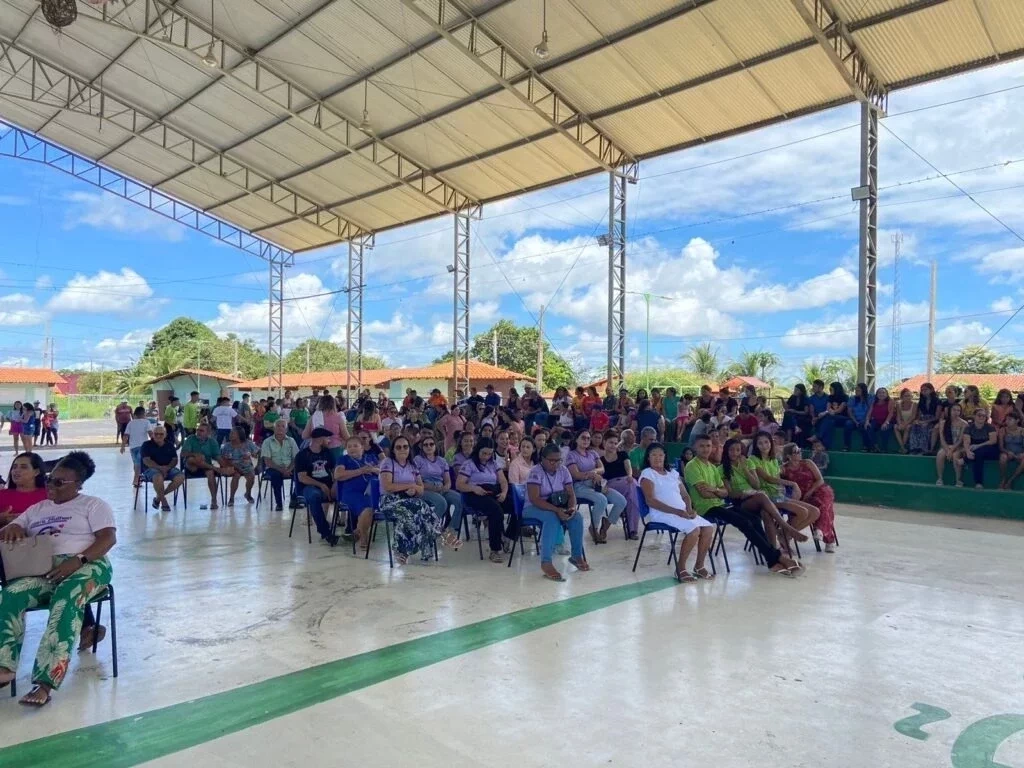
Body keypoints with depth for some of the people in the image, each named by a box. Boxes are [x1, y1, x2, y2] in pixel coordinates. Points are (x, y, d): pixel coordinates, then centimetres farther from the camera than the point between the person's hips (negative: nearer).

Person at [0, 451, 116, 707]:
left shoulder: (93, 504, 12)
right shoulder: (37, 509, 29)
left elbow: (108, 538, -2)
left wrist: (78, 560, -19)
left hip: (86, 566, -5)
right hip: (42, 569, 5)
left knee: (66, 601, -37)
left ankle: (45, 682, -45)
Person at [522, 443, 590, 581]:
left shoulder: (563, 470, -1)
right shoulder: (535, 471, -19)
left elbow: (571, 494, -1)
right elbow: (534, 499, -27)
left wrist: (572, 507, -24)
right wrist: (556, 510, -37)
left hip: (557, 507, 5)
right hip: (533, 508, -5)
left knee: (577, 517, -22)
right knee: (552, 518, -37)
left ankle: (577, 555, -6)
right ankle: (546, 562, -36)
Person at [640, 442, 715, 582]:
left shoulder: (673, 473, 19)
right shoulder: (647, 474, -2)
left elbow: (685, 495, 18)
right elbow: (650, 500, -13)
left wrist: (690, 509, -6)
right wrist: (676, 511, -19)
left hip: (683, 512, 7)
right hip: (662, 513, -7)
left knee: (708, 528, -11)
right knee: (694, 529, -27)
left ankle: (699, 566, 2)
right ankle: (680, 569, -15)